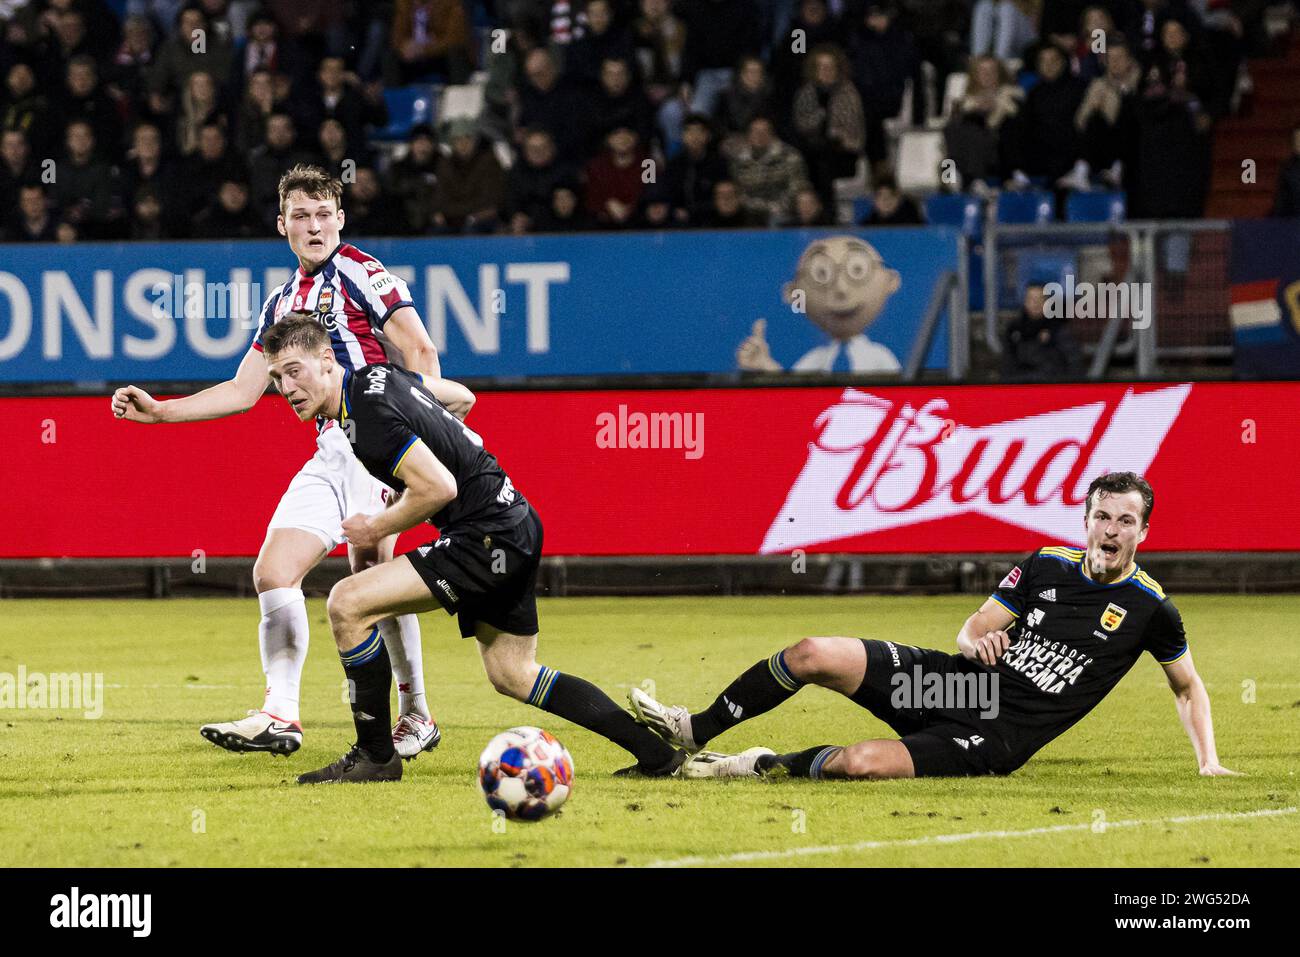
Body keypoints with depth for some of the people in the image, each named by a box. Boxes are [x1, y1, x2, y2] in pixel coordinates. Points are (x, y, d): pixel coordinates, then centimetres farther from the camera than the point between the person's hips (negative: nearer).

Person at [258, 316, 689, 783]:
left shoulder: (367, 415, -21)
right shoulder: (377, 375, 9)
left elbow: (438, 487, -25)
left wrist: (377, 528, -10)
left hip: (489, 536, -11)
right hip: (515, 524, 11)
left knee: (347, 603, -15)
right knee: (512, 675, 21)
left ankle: (374, 757, -6)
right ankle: (657, 754, 22)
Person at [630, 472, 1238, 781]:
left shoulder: (1149, 608, -4)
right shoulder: (1046, 566, 6)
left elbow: (1188, 687, 11)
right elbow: (973, 628, 11)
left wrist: (1208, 760, -1)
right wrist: (976, 640, -13)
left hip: (999, 738, -4)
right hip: (956, 681, 4)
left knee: (863, 763, -30)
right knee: (815, 655, -11)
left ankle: (765, 766, -4)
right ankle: (695, 732, 5)